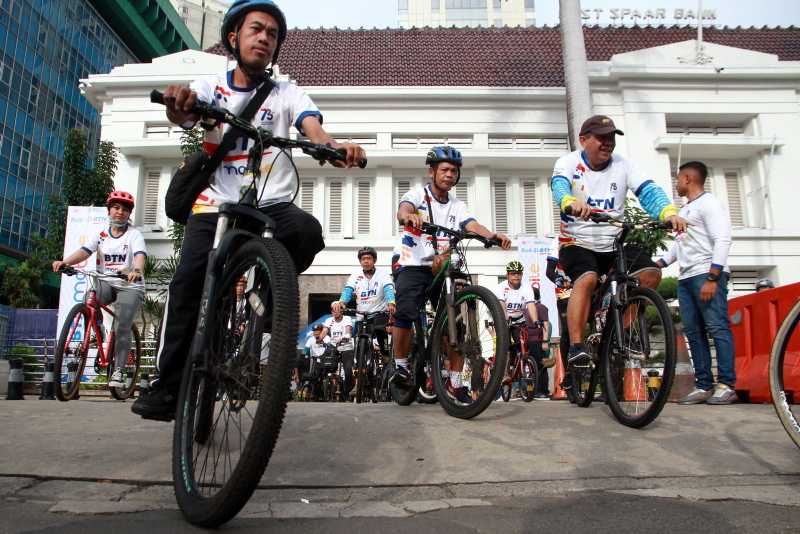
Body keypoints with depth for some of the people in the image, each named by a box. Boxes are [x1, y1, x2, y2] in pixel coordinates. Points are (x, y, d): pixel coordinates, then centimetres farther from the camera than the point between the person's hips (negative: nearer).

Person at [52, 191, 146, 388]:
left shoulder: (134, 234, -3)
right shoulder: (100, 235, 7)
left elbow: (140, 254, -22)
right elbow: (84, 251, -8)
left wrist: (137, 270, -45)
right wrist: (64, 262, -28)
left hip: (130, 286, -3)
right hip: (106, 283, 3)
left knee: (121, 329, -12)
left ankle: (118, 371, -3)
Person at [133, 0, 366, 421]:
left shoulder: (287, 94, 6)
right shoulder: (210, 87, 8)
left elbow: (313, 128, -13)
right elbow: (184, 112, -13)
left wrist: (334, 146, -38)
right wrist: (179, 100, -40)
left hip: (272, 205, 0)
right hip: (215, 206, 1)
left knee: (307, 231, -32)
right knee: (187, 282, -17)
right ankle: (168, 387, -3)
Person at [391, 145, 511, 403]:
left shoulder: (457, 206, 11)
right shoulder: (418, 194, 1)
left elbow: (472, 225, -9)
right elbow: (402, 210, -21)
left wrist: (493, 235, -31)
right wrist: (409, 217, -48)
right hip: (414, 267, -3)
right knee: (405, 314, -24)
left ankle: (456, 384, 8)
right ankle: (401, 366, -2)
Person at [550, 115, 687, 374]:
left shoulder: (622, 165, 2)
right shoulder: (568, 163, -5)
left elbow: (648, 190, -11)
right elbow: (559, 186, -27)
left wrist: (669, 213, -32)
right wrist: (572, 203, -51)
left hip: (614, 245, 4)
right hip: (577, 243, -4)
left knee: (651, 274, -14)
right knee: (587, 279, -31)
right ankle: (575, 347, -26)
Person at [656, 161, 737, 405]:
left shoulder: (708, 203, -2)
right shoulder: (684, 210, 25)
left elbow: (722, 240, -12)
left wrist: (712, 278, -20)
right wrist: (657, 265, 12)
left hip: (707, 274, -9)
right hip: (685, 277, 9)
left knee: (717, 328, -10)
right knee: (693, 332, 4)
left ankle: (726, 385, -7)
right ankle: (704, 386, 6)